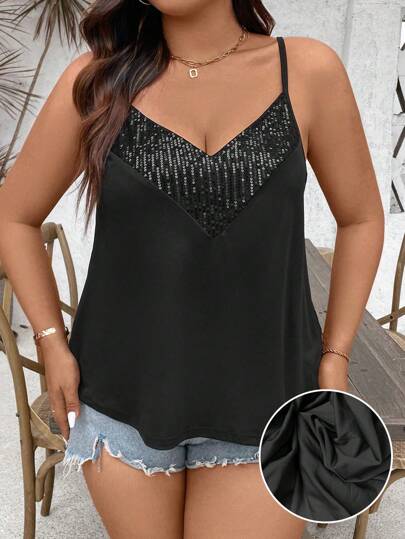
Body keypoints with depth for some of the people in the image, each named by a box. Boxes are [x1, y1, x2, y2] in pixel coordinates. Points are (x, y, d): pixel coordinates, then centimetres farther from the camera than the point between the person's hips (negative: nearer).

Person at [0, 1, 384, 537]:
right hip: (124, 394, 1)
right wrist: (52, 344, 0)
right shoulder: (97, 79, -5)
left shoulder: (309, 70, -5)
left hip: (259, 397, 0)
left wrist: (335, 354, 2)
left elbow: (361, 216, 6)